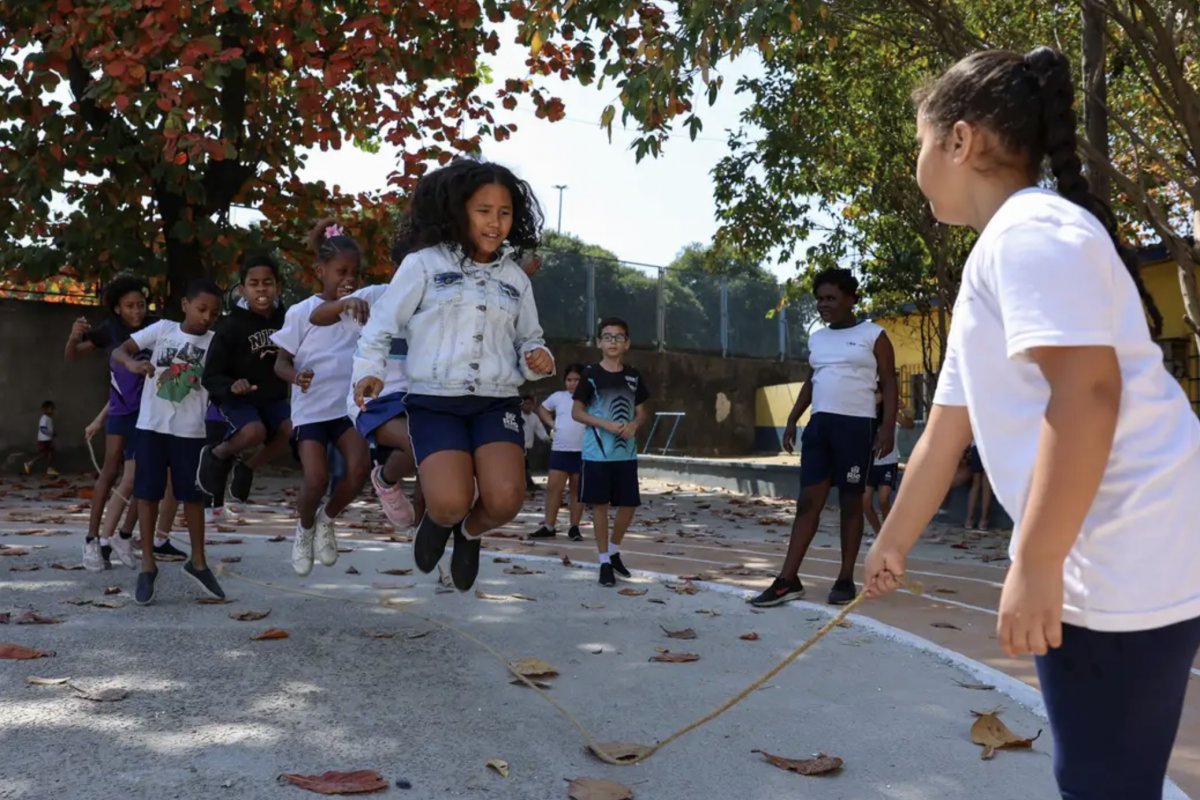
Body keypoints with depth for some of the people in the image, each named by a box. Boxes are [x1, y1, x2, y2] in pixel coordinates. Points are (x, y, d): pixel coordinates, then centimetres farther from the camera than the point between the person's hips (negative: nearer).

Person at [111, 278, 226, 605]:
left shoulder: (215, 343, 0)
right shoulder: (162, 328, 0)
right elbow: (119, 351, -5)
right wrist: (132, 363, -27)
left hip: (190, 430, 1)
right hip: (152, 425, 0)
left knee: (193, 494, 6)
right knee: (148, 493, 3)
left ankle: (197, 562, 20)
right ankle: (148, 564, 12)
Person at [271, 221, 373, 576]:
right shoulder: (301, 312, -4)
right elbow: (281, 362, -2)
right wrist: (295, 377, -21)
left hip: (349, 405, 2)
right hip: (311, 408, -2)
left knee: (360, 467, -18)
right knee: (316, 480, -13)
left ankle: (327, 521, 12)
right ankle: (305, 529, 22)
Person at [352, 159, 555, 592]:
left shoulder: (515, 277, 12)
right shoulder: (423, 263, 0)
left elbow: (528, 339, 23)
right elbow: (381, 325, 6)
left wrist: (537, 359, 1)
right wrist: (369, 371, -8)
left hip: (497, 401, 3)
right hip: (435, 400, -3)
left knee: (505, 500, -20)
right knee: (451, 503, -22)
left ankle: (470, 532, 18)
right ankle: (439, 517, 19)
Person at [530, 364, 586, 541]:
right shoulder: (558, 397, 7)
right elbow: (542, 408, 23)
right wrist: (552, 423, 9)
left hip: (582, 451, -2)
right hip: (560, 449, 2)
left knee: (577, 490, 6)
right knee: (553, 487, -1)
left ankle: (574, 528, 12)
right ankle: (549, 526, 5)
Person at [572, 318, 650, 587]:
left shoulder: (633, 376, 7)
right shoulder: (590, 374, -4)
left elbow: (641, 412, 13)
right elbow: (576, 411, -3)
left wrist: (633, 425, -10)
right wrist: (606, 424, -16)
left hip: (627, 452, 4)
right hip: (597, 452, -4)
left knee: (629, 504, 5)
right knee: (600, 504, 1)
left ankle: (614, 551, 28)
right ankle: (604, 561, 12)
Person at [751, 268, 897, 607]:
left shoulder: (873, 335, -1)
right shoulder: (816, 339, 16)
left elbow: (888, 384, -3)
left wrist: (888, 427, -13)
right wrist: (792, 420, 14)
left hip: (856, 425, -5)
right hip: (819, 424, 5)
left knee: (851, 502, 2)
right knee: (808, 501, 0)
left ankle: (846, 579, 11)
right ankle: (788, 580, -2)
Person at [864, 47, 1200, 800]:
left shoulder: (1029, 229, -11)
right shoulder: (999, 257, 20)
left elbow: (1087, 391, -24)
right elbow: (946, 431, 25)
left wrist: (1035, 564, -24)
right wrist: (893, 544, 32)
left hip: (1129, 564, -10)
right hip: (1113, 564, 10)